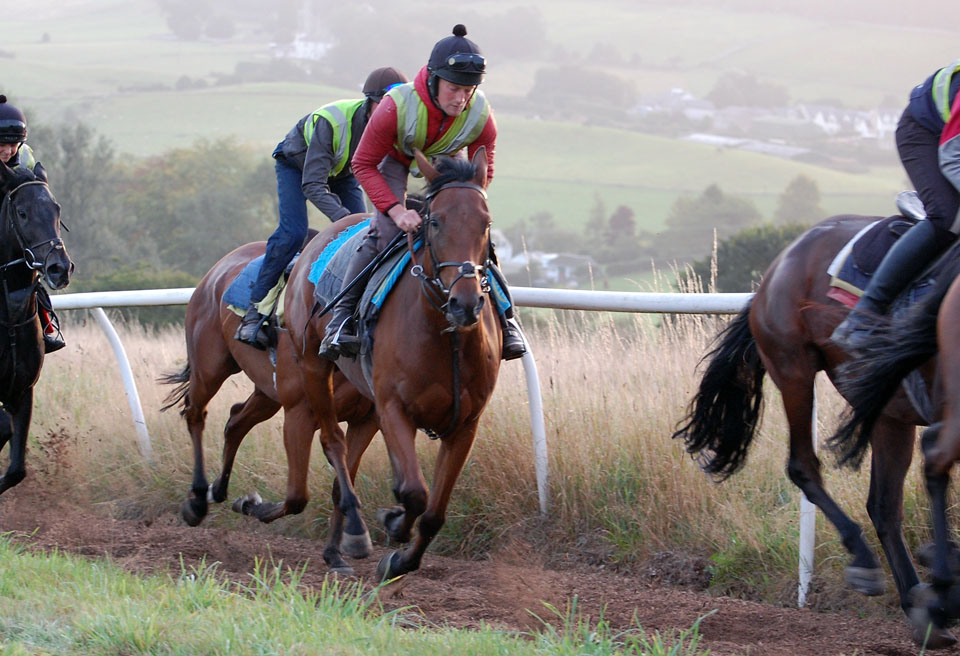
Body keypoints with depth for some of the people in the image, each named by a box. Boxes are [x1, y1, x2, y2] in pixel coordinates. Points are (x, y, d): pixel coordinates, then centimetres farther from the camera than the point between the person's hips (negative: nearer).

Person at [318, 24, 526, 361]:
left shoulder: (482, 116, -29)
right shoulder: (396, 106, -38)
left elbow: (482, 173, -10)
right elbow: (364, 164, -27)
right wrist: (396, 210, -38)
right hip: (396, 161, -3)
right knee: (385, 233, -23)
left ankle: (504, 318, 5)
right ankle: (341, 318, -15)